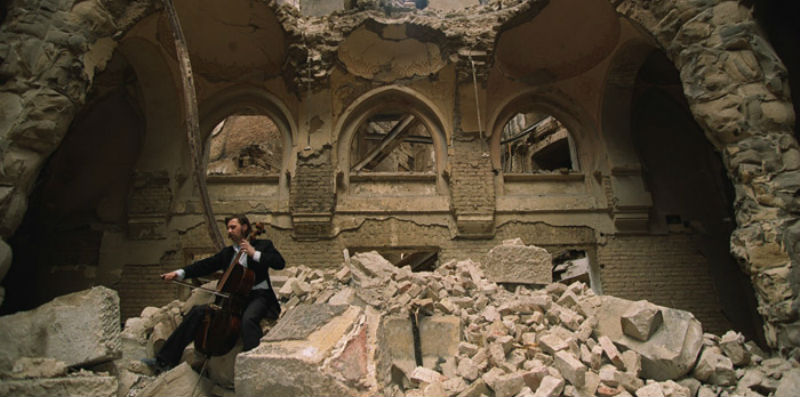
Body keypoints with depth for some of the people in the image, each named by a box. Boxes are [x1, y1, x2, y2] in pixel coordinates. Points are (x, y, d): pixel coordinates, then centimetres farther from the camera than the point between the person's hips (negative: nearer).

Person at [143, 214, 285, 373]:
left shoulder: (263, 245, 5)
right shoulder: (227, 252, 21)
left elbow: (280, 263, -9)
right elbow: (206, 265, 11)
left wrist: (255, 253, -16)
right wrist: (180, 273, -3)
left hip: (258, 295, -6)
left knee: (248, 318, -37)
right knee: (197, 312, -7)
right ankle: (165, 360, -3)